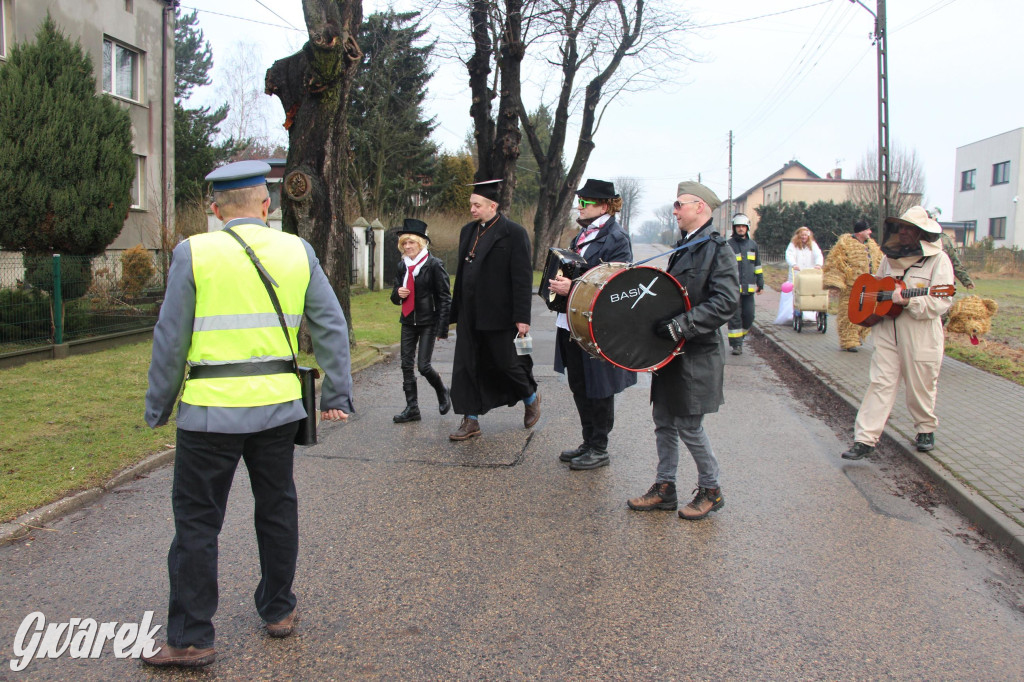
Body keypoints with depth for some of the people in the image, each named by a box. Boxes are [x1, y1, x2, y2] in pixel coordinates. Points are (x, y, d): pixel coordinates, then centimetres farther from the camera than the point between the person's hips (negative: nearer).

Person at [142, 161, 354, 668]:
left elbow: (171, 339, -3)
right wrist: (337, 394, 8)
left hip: (211, 408, -3)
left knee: (197, 521, 7)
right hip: (278, 403, 3)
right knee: (277, 509, 18)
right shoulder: (297, 251, 4)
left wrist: (157, 406, 7)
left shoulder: (193, 253, -4)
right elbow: (331, 327, 3)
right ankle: (279, 611, 31)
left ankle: (190, 639, 14)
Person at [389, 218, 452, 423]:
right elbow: (395, 296, 19)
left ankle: (442, 392, 20)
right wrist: (398, 293, -7)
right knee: (406, 365, 4)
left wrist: (442, 328, -14)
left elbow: (445, 297, -9)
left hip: (428, 322, -6)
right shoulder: (403, 266, 10)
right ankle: (412, 408, 12)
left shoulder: (434, 264, -9)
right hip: (408, 321, 6)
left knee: (423, 366, -8)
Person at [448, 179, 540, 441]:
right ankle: (471, 421, 15)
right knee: (467, 367, 5)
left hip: (498, 315, -6)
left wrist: (522, 317, -16)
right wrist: (457, 311, 16)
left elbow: (523, 278, -12)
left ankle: (531, 397, 33)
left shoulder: (514, 233, -9)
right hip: (470, 316, 6)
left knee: (506, 363, 5)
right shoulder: (468, 231, 12)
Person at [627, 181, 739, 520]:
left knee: (689, 426, -1)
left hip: (698, 354, -8)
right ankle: (664, 489, 23)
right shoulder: (683, 247, 13)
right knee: (664, 422, 12)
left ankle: (711, 491, 18)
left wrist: (681, 326, -24)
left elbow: (726, 302, -22)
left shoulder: (717, 248, -13)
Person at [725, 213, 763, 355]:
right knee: (735, 317, -3)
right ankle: (736, 344, 3)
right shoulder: (728, 245, -1)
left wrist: (760, 284, 17)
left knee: (749, 316, 6)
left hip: (748, 288, 4)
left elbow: (758, 266, 20)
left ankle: (740, 336, 27)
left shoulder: (753, 245, 14)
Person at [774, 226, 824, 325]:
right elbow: (789, 255, -11)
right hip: (796, 277, -1)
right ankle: (792, 316, -3)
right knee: (794, 297, -7)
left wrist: (818, 264, -25)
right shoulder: (793, 245, 5)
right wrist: (793, 264, -31)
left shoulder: (813, 245, 11)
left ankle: (810, 316, 0)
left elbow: (819, 255, -3)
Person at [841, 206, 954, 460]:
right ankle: (865, 439, -3)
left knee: (920, 387, 9)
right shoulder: (891, 256, 10)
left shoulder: (938, 259, -7)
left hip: (920, 337, -4)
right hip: (887, 332, 4)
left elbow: (941, 302, -16)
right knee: (880, 384, -1)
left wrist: (908, 301, -28)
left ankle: (926, 429, 35)